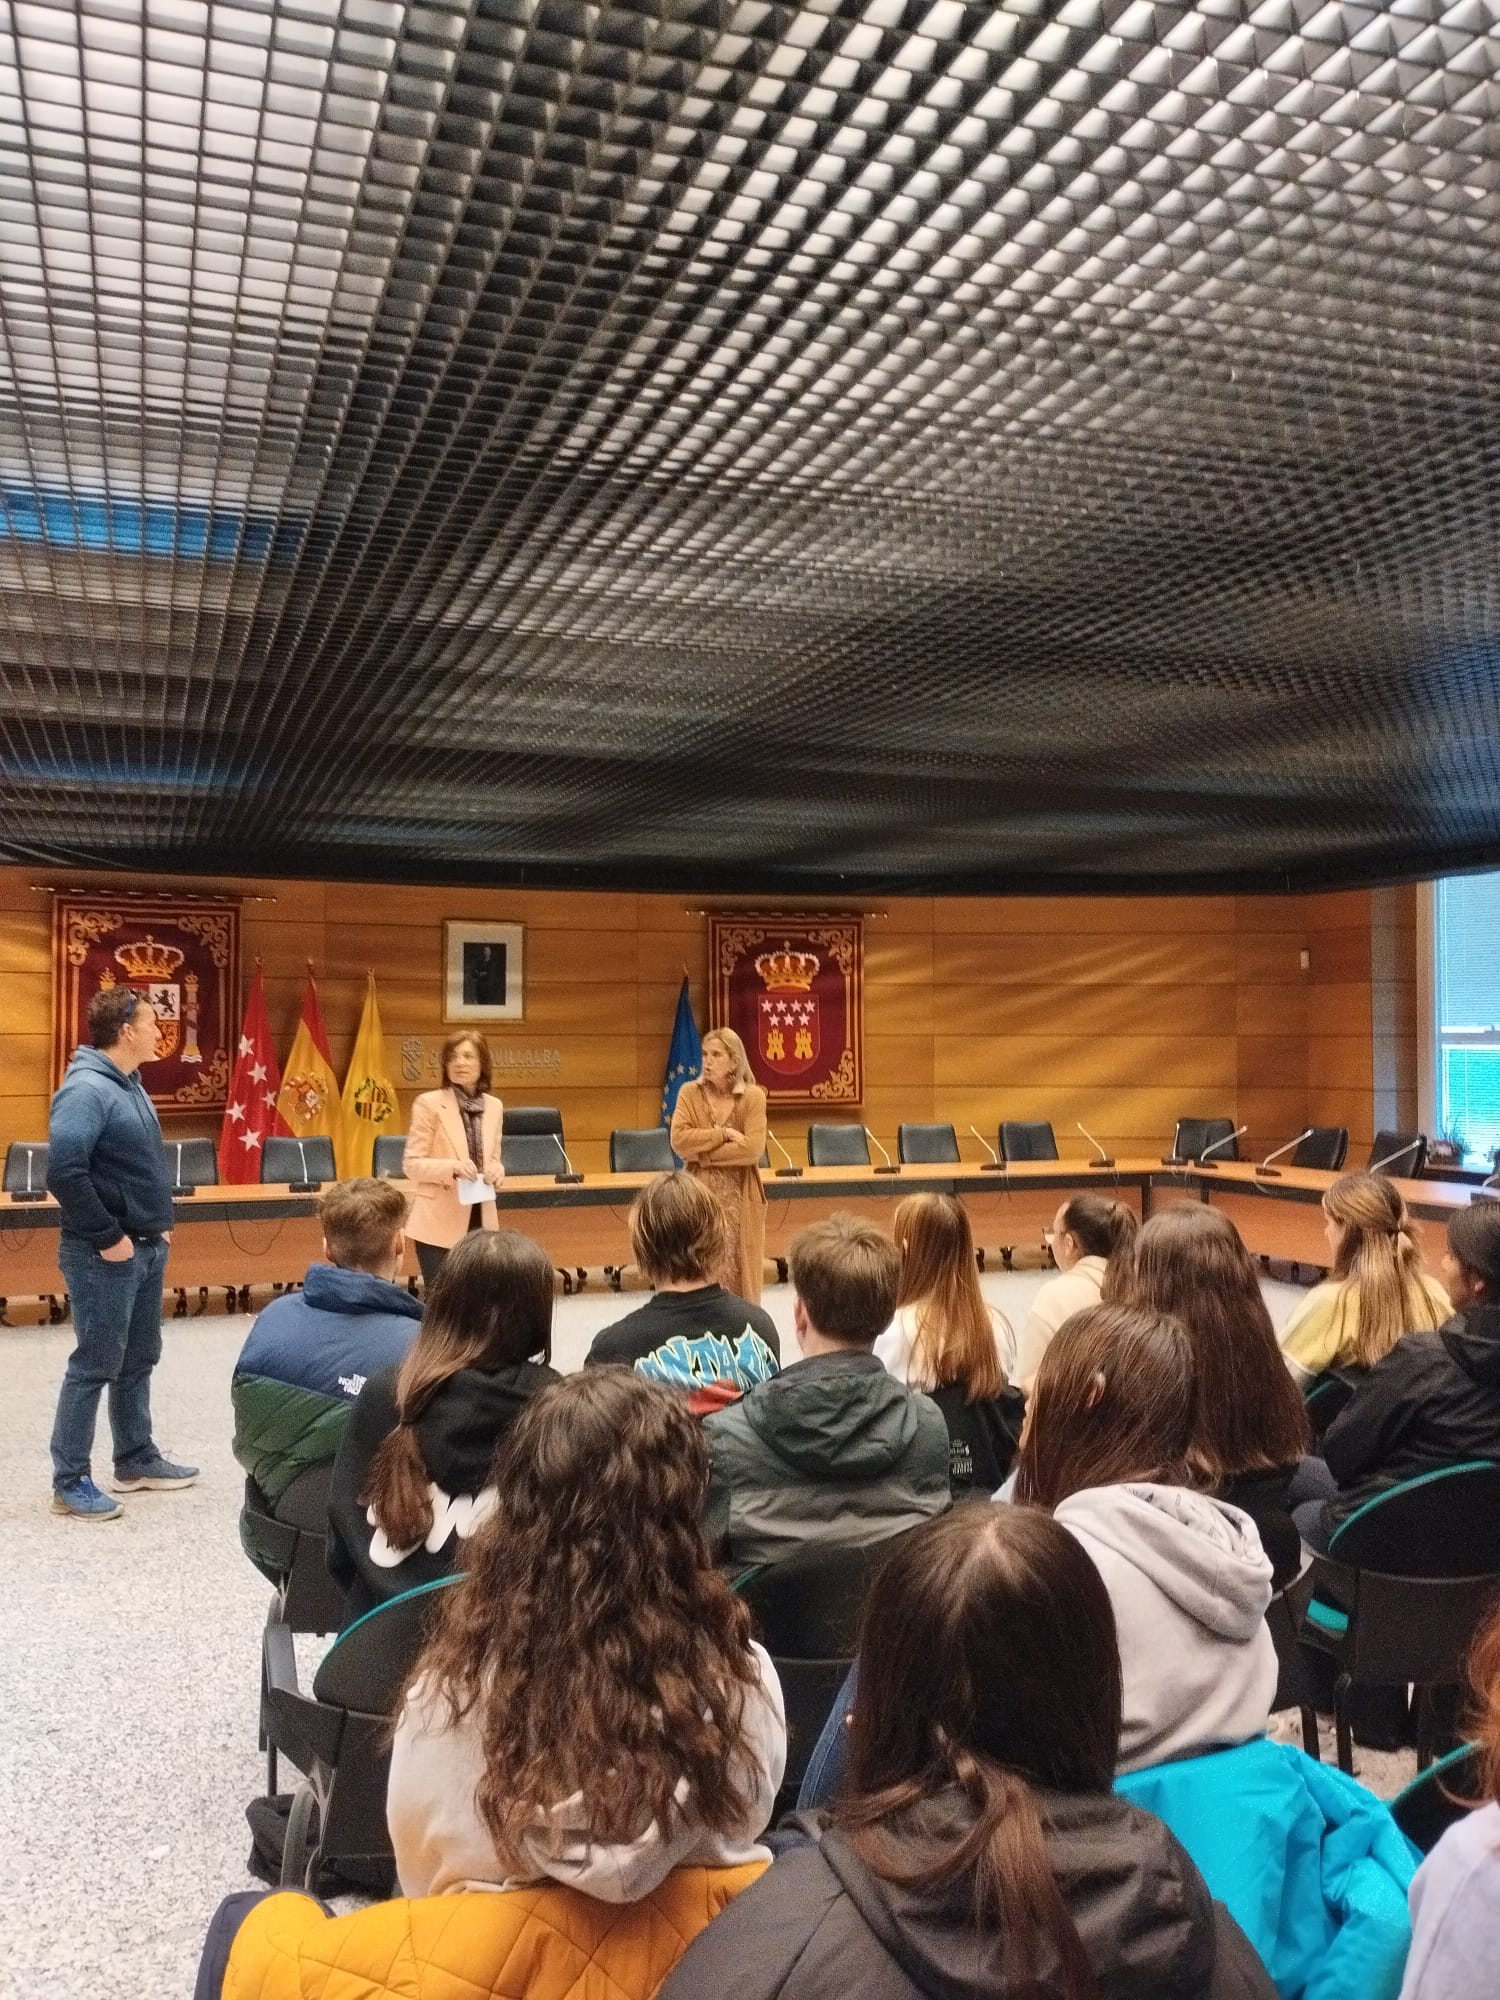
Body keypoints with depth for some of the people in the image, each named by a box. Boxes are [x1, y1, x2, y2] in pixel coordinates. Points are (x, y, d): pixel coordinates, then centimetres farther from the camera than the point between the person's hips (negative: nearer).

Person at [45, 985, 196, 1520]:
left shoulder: (130, 1085, 10)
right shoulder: (85, 1090, -19)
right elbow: (64, 1174, -27)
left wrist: (159, 1223, 13)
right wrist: (107, 1238, -21)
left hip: (145, 1249, 9)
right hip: (105, 1256, -9)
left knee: (138, 1360, 17)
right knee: (95, 1366, -1)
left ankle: (137, 1461, 29)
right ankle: (70, 1482, 9)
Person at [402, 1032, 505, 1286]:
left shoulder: (494, 1106, 7)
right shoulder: (429, 1103, -7)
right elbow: (411, 1164, -8)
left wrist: (497, 1170, -7)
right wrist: (452, 1167, -25)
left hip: (481, 1221, 5)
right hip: (439, 1223, -5)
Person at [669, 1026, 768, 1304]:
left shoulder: (753, 1096, -3)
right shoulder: (689, 1093, 2)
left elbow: (752, 1149, -13)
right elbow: (679, 1141, -10)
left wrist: (703, 1154, -11)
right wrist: (724, 1134, -15)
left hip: (741, 1200, -1)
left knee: (740, 1272, 3)